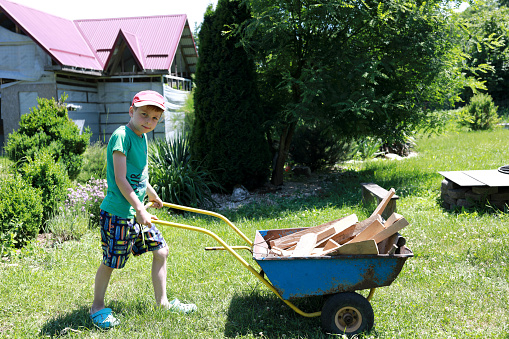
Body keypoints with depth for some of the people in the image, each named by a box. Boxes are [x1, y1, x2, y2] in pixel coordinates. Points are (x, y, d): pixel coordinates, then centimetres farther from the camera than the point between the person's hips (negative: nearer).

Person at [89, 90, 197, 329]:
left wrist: (151, 194, 39)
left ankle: (162, 300, 25)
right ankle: (97, 307, 24)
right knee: (110, 262, 3)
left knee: (161, 250, 12)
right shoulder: (121, 136, -16)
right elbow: (120, 179, -21)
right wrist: (139, 208, -23)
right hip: (117, 213, -9)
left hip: (137, 212, 9)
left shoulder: (142, 138, 11)